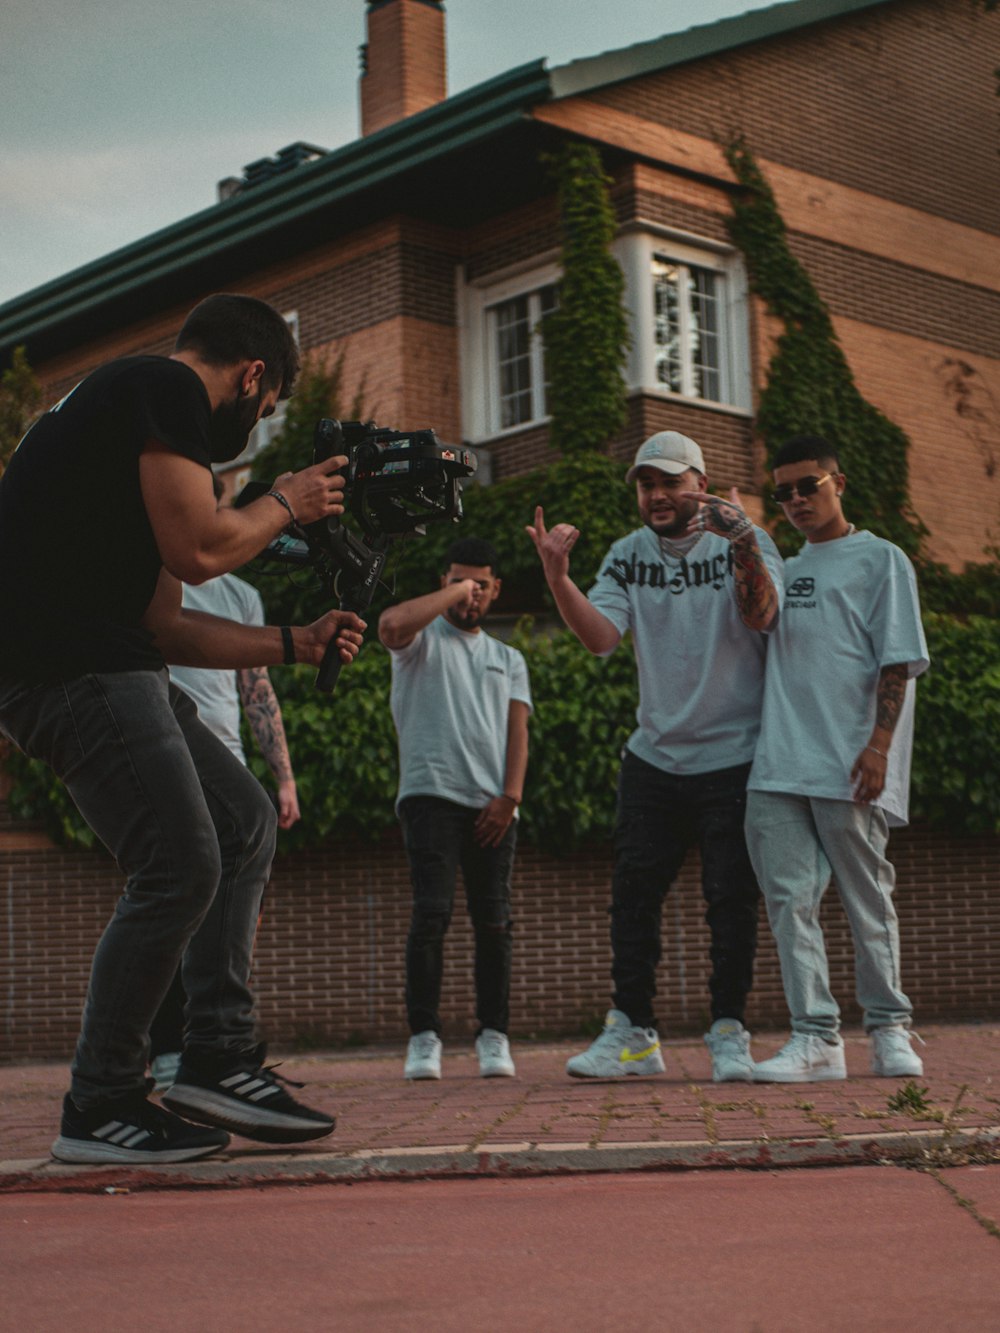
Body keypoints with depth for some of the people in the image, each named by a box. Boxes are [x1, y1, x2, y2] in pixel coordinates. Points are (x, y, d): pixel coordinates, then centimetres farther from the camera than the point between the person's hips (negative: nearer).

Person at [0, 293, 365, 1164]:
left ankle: (220, 1060, 12)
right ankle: (101, 1108, 1)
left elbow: (161, 627, 23)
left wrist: (294, 643, 24)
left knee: (247, 823, 12)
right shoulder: (167, 388, -4)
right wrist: (287, 503, 3)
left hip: (104, 664, 11)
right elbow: (198, 551, -15)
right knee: (181, 868, -11)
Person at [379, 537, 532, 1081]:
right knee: (432, 910, -14)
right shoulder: (423, 639, 11)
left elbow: (517, 733, 13)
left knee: (493, 919, -1)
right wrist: (453, 592, -3)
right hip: (432, 793, -4)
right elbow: (391, 623, -15)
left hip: (493, 805, 4)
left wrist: (510, 796, -2)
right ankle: (424, 1037, -10)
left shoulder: (508, 659, 24)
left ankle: (493, 1036, 5)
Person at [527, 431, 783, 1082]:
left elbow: (761, 614, -25)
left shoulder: (744, 540, -6)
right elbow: (601, 636, -10)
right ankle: (633, 1033, 13)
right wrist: (558, 578, -27)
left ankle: (730, 1033, 10)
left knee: (731, 898, -2)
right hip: (654, 756, 4)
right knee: (633, 894, 5)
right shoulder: (628, 556, 5)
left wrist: (744, 549, -44)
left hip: (733, 755, -4)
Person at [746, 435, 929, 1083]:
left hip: (849, 766, -5)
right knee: (789, 897, -3)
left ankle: (890, 1028, 15)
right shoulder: (786, 570, 22)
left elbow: (898, 661, -4)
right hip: (779, 763, 5)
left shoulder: (879, 559, 6)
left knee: (867, 899, 1)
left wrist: (880, 743, -13)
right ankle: (815, 1037, -1)